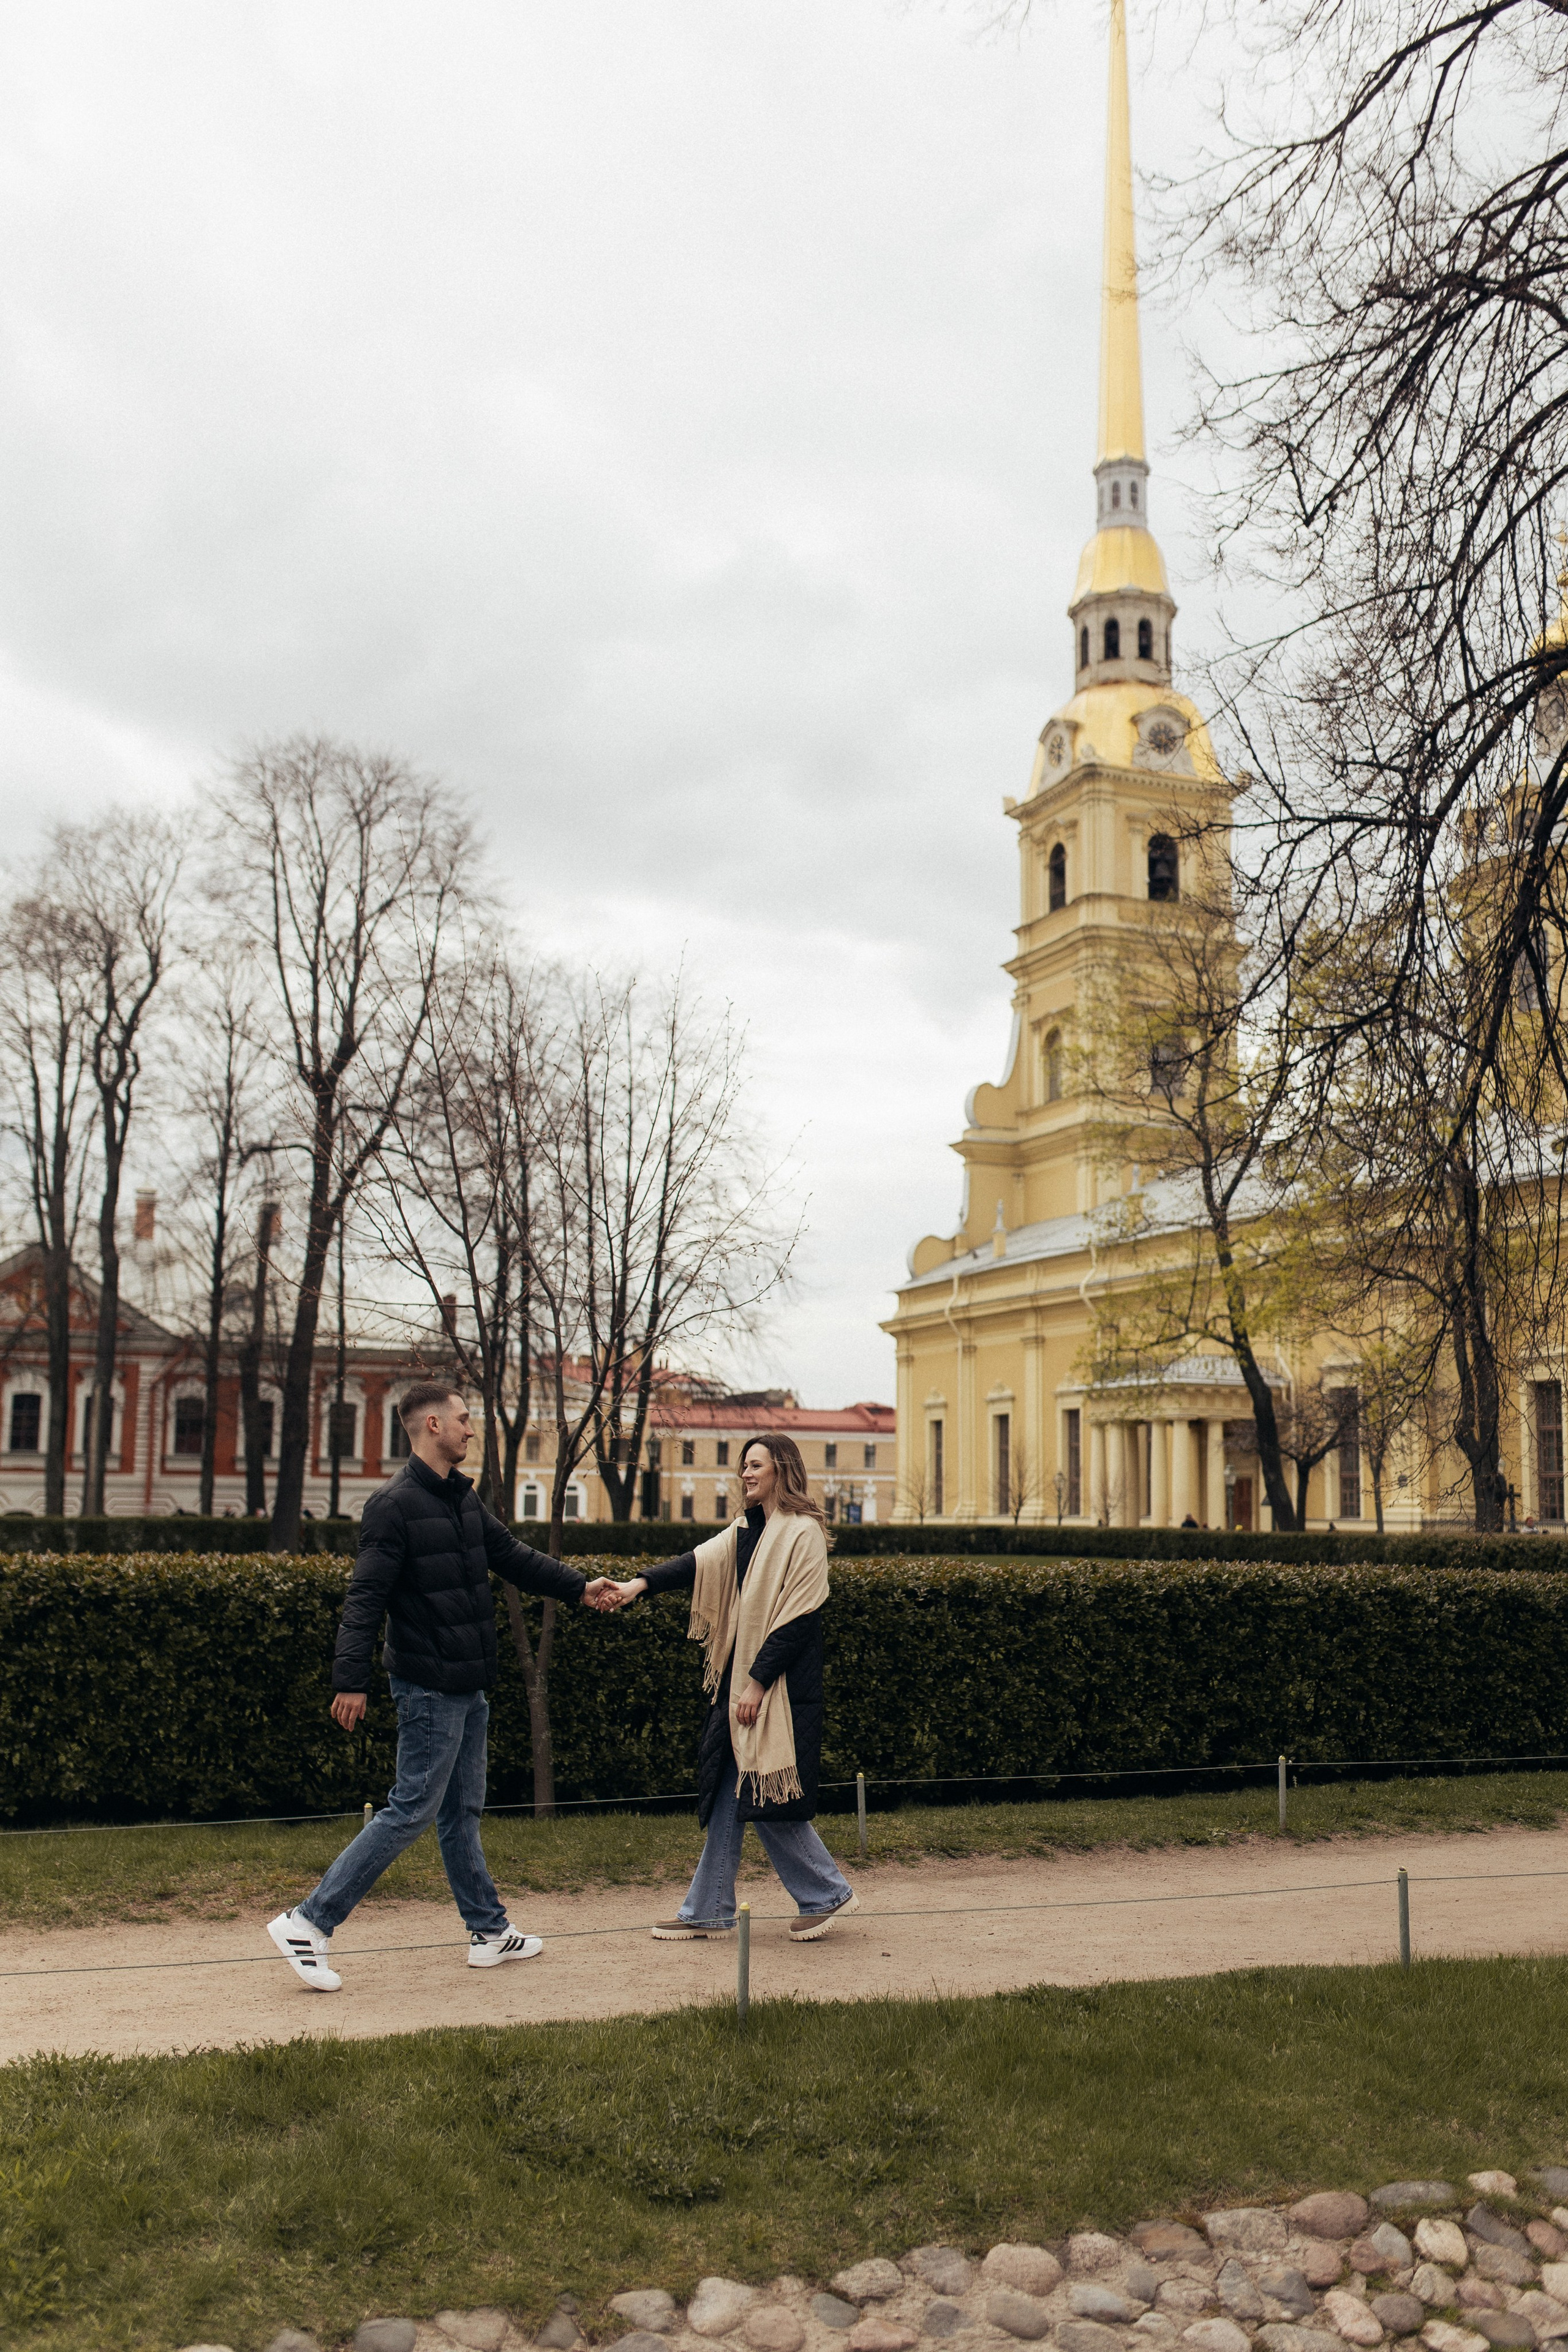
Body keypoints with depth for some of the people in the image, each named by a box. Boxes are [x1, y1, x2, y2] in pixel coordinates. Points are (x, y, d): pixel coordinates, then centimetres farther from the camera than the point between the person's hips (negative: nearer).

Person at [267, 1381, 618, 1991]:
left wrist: (579, 1587, 19)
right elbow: (366, 1597, -21)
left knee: (463, 1810, 16)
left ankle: (489, 1930, 25)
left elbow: (510, 1555, 22)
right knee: (413, 1809, -7)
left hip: (467, 1687, 9)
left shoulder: (463, 1498, 12)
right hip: (429, 1686, -9)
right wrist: (350, 1678, -26)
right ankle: (308, 1922, -2)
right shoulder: (396, 1504, -16)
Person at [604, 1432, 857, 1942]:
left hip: (781, 1688, -8)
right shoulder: (745, 1531, 15)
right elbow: (698, 1563, 1)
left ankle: (828, 1895, 14)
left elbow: (798, 1618, -15)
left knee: (768, 1801, -4)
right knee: (728, 1800, 9)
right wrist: (642, 1583, -16)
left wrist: (758, 1682, -17)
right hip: (738, 1681, 8)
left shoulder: (804, 1533, -10)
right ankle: (708, 1913, 14)